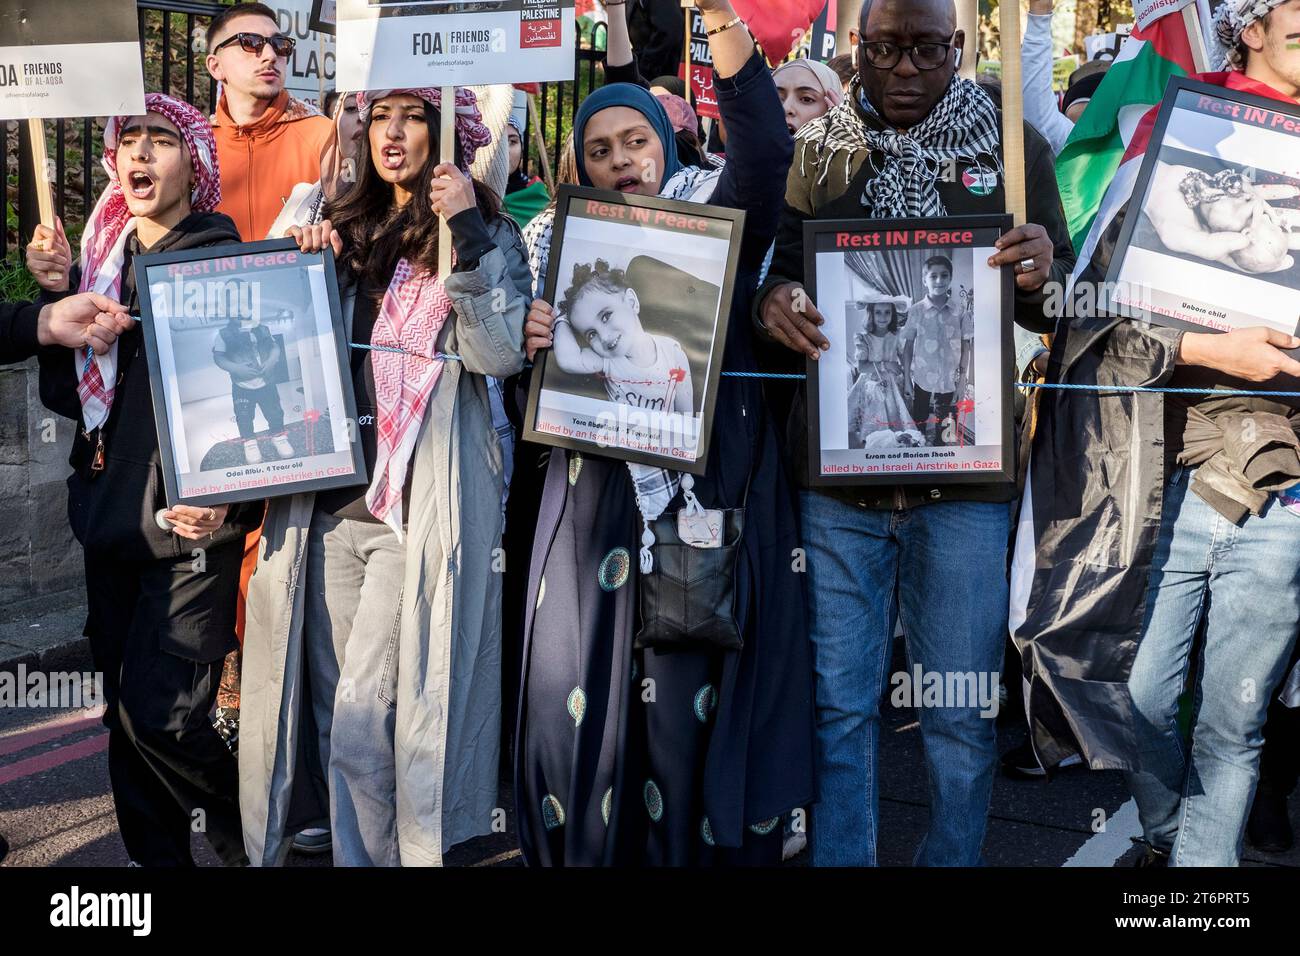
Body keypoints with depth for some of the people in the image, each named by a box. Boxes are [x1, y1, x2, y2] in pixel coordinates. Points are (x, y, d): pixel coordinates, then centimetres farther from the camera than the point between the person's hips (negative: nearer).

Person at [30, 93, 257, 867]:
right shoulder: (100, 261, 10)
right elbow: (64, 395, 9)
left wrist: (227, 500, -18)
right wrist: (56, 297, -4)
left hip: (192, 523, -6)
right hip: (113, 517, 6)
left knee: (160, 712, -10)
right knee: (126, 715, 10)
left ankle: (246, 834, 16)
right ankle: (159, 855, 26)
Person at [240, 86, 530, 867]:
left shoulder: (490, 237, 2)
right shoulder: (346, 232, 17)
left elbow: (501, 353, -13)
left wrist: (468, 234, -18)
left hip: (425, 506, -5)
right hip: (332, 500, 6)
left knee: (363, 716, -9)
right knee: (332, 710, 9)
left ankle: (376, 855, 8)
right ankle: (351, 851, 23)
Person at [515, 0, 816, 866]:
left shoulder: (713, 220, 4)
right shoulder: (563, 242, 12)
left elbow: (764, 153, -17)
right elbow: (536, 380, 14)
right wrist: (532, 340, -10)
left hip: (703, 490, -2)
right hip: (596, 493, 3)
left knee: (691, 689, -2)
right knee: (584, 686, 4)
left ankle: (703, 844, 14)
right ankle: (583, 850, 20)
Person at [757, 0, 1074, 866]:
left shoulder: (1012, 146, 5)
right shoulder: (817, 152, 9)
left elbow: (1061, 302, 6)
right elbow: (778, 269, 10)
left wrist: (1040, 278, -18)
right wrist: (774, 301, -14)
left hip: (966, 470, -1)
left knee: (963, 713, 6)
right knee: (839, 703, 6)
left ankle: (953, 860, 26)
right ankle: (838, 858, 21)